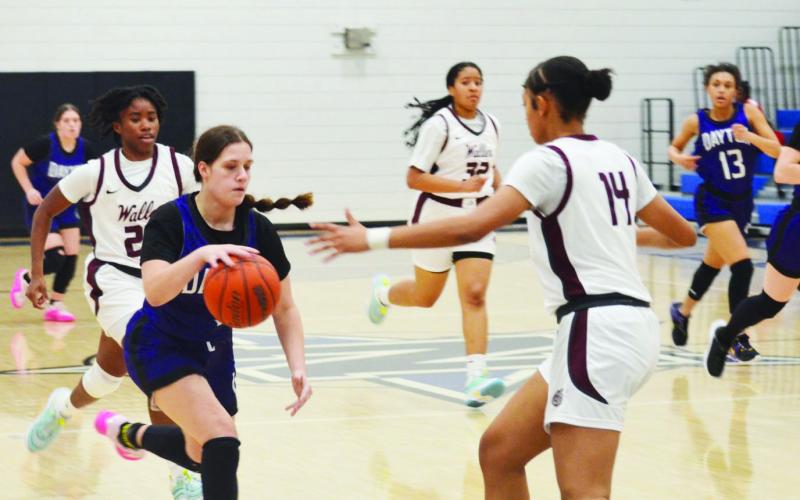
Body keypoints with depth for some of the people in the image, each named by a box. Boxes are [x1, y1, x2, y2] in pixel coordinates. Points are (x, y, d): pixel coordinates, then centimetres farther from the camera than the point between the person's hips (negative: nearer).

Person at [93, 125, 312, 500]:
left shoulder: (258, 230, -12)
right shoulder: (170, 220, -23)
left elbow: (284, 308, -4)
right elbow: (155, 293, -38)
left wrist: (298, 368, -17)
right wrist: (202, 254, -53)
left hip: (214, 349, 6)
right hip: (159, 346, -6)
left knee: (203, 457, 18)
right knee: (222, 442, -25)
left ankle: (127, 432, 47)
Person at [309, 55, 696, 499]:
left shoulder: (548, 161, -8)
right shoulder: (618, 159, 15)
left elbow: (471, 227, -21)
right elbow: (683, 234, 25)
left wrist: (373, 239, -18)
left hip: (596, 330, -9)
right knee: (499, 451, 14)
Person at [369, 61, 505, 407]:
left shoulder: (490, 124, 6)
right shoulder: (439, 124, -14)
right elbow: (414, 178, -17)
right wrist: (463, 186, -26)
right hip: (438, 216, -4)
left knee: (474, 295, -13)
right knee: (425, 297, 13)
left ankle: (475, 379, -19)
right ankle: (383, 291, 48)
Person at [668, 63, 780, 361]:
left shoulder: (748, 113, -6)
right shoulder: (697, 122, -8)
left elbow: (777, 150, -11)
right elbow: (674, 147, 10)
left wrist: (750, 136, -27)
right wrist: (679, 158, -12)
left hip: (742, 201, 4)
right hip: (713, 202, -4)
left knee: (713, 264, 22)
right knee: (742, 266, -17)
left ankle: (683, 311, 47)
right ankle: (737, 339, -8)